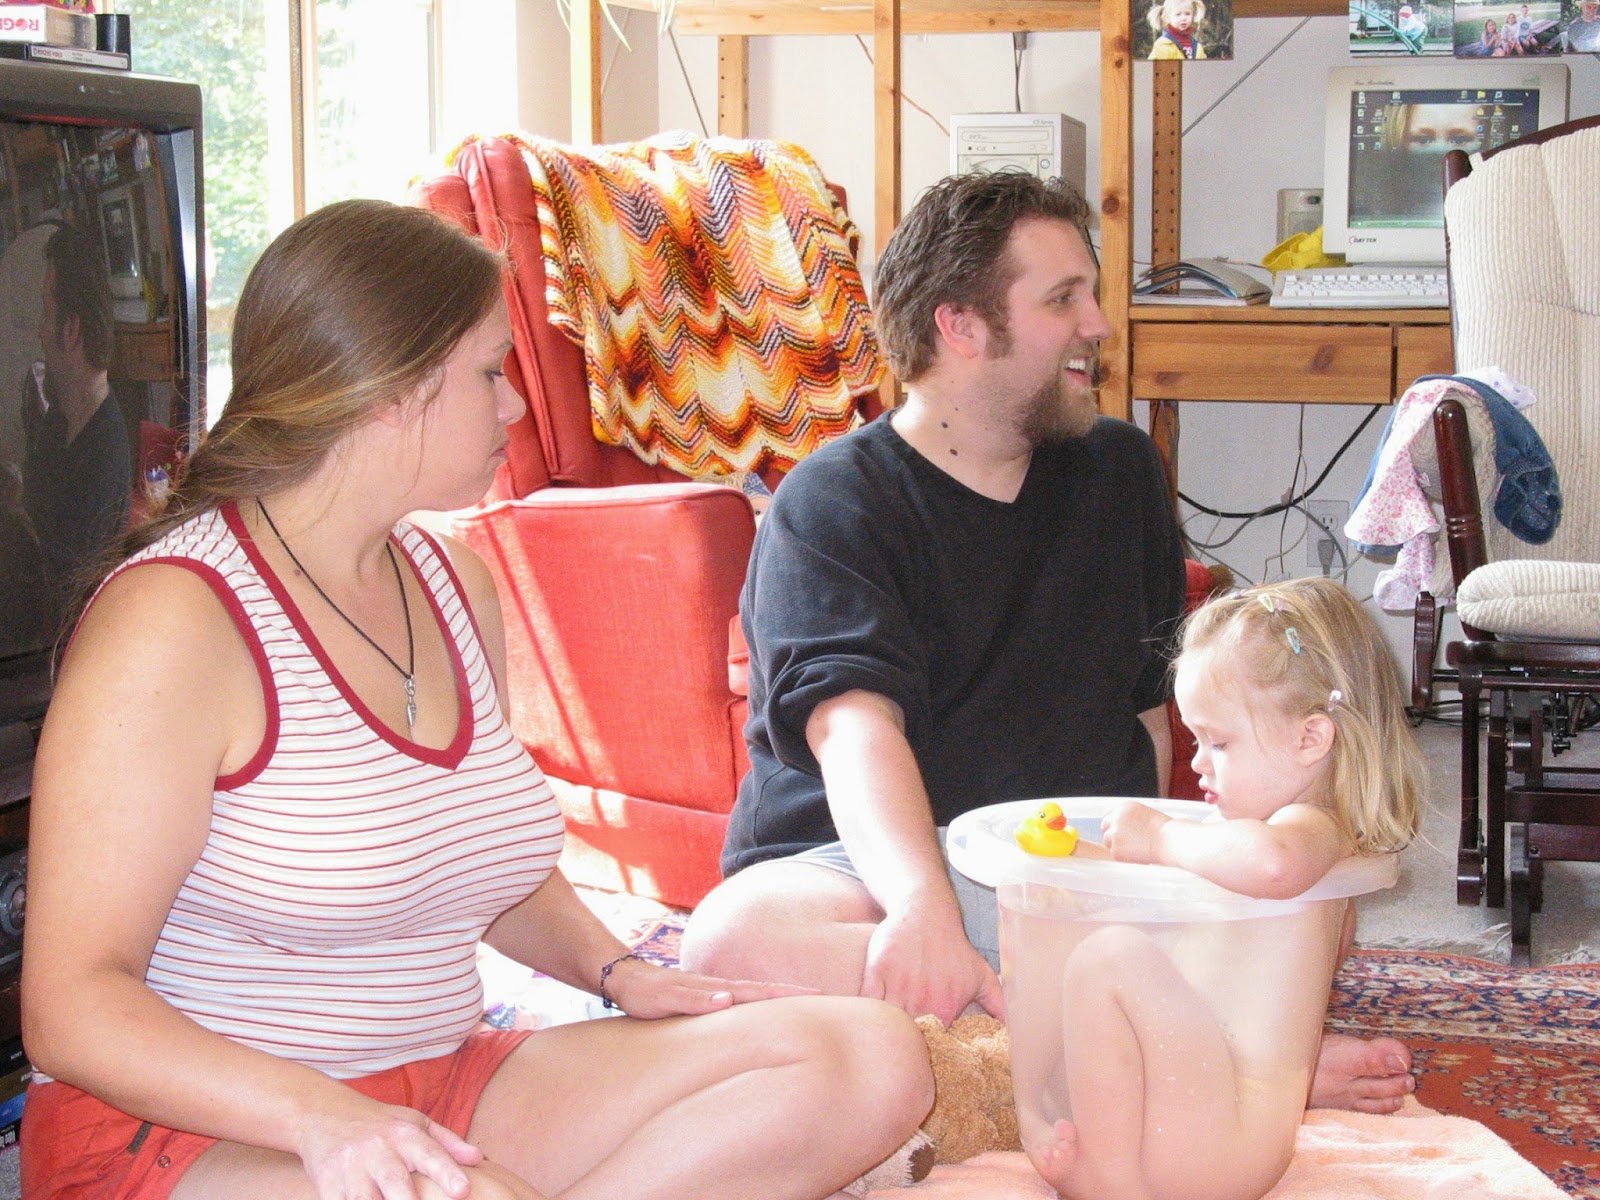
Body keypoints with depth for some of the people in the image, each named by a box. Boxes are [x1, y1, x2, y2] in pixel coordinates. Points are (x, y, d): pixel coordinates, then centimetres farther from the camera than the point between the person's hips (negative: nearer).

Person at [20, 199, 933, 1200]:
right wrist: (323, 1118, -33)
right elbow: (72, 1004, -18)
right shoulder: (174, 618, -14)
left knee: (871, 1059, -10)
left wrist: (614, 969, 7)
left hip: (439, 1096, 9)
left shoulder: (455, 585, 12)